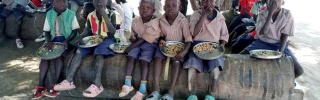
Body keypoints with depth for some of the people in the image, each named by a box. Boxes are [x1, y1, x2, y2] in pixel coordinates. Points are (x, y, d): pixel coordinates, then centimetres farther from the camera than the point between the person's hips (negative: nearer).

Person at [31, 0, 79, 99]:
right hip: (53, 39, 3)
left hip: (66, 40, -3)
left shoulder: (71, 14, -4)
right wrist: (48, 41, -12)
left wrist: (67, 40, -20)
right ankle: (41, 86, -20)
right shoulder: (49, 14, 5)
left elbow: (75, 31, -4)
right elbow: (47, 31, 8)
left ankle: (55, 84, -24)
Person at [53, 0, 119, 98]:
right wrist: (78, 39, -9)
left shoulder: (112, 14, -4)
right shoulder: (90, 15, 10)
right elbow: (87, 31, 12)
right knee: (79, 50, -20)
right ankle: (69, 81, -25)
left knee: (99, 53, -36)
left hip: (107, 39, -5)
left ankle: (97, 84, -46)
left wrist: (104, 14, -18)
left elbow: (114, 32, -15)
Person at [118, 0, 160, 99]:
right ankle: (127, 84, -19)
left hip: (149, 44, -5)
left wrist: (129, 48, -20)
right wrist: (132, 38, -6)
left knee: (143, 60, -27)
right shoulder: (135, 21, 4)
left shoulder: (155, 22, -15)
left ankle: (142, 89, -26)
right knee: (130, 57, -20)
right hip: (137, 43, 5)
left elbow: (144, 39, -19)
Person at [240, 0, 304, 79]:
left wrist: (280, 52, -24)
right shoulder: (262, 14, -7)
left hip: (279, 45, 0)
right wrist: (270, 13, -26)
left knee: (298, 71, -19)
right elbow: (262, 32, -22)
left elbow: (284, 35, -9)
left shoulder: (287, 14, -8)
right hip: (262, 43, 0)